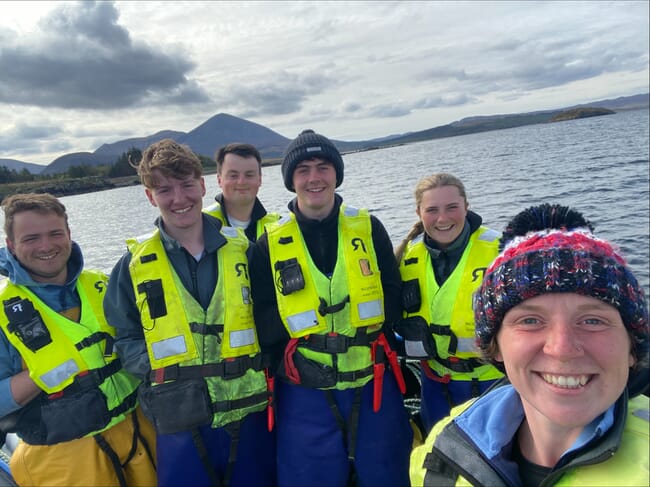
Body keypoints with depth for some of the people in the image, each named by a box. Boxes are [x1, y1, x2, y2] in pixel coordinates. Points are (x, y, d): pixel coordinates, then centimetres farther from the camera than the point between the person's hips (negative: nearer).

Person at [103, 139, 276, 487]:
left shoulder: (242, 248, 0)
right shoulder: (135, 264, -1)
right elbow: (125, 339, 4)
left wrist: (258, 358, -6)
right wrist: (163, 365, -11)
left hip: (251, 415, 1)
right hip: (180, 425, -1)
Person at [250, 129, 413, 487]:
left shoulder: (369, 228, 0)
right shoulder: (269, 245, -2)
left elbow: (393, 299, -2)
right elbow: (264, 325, -5)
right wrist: (312, 316, -18)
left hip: (374, 385, 1)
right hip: (305, 396, 0)